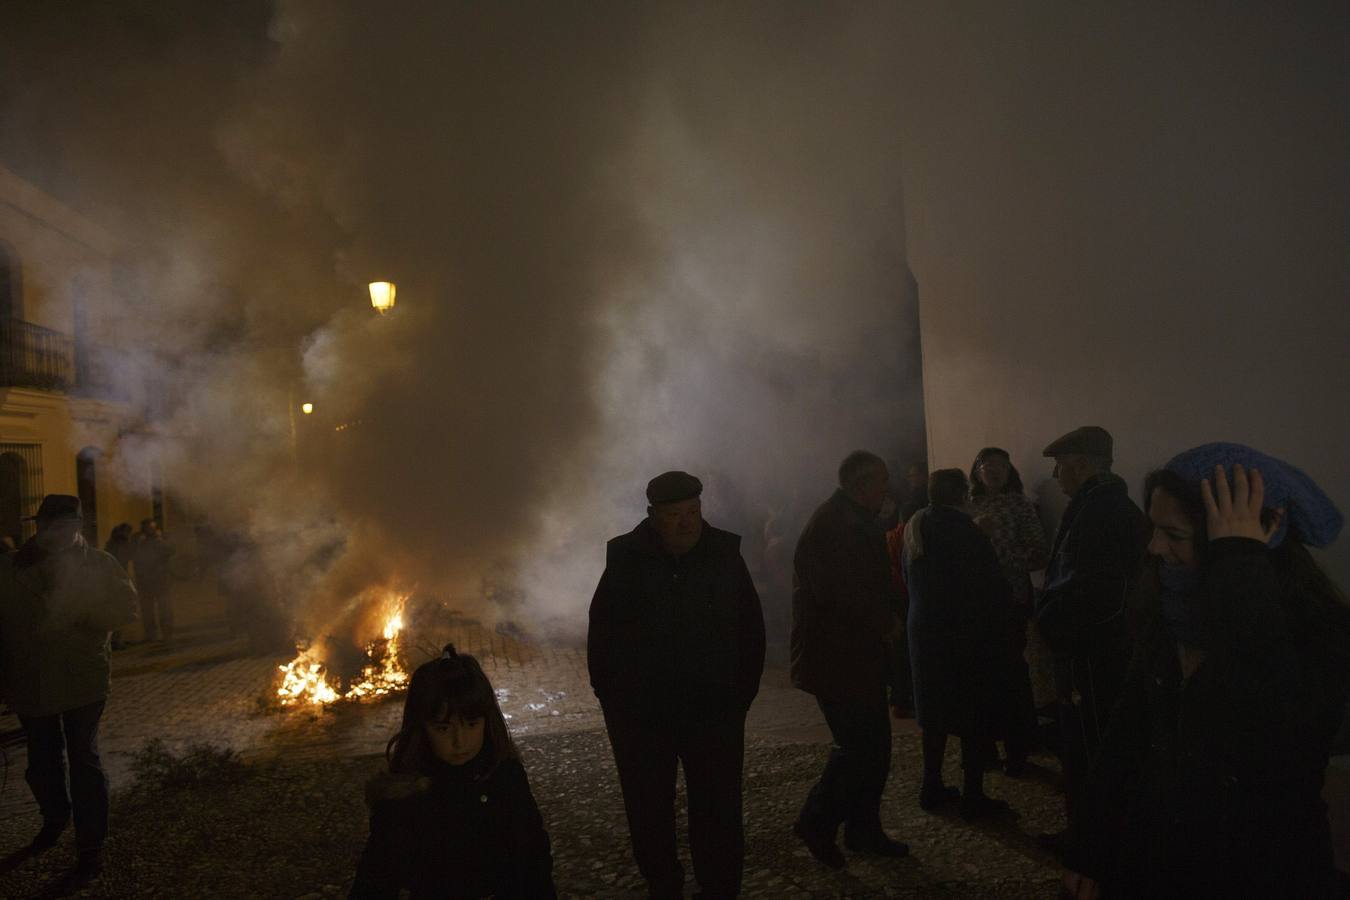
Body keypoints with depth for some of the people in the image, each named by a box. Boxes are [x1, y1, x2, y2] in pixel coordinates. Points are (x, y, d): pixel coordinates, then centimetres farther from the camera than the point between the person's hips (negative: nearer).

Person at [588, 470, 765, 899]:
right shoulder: (625, 560, -5)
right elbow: (601, 636, 1)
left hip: (714, 714, 0)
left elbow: (751, 630, 3)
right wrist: (614, 701, -1)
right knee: (649, 815, 12)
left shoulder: (726, 555, -4)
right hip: (640, 716, 1)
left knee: (719, 815, 3)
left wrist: (741, 695, 2)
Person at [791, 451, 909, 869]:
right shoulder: (833, 525, -19)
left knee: (873, 747, 14)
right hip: (836, 660, -10)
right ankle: (816, 823, 12)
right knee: (859, 748, -5)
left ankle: (863, 830, 26)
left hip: (860, 657, 10)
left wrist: (887, 617, 1)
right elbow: (846, 594, -26)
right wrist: (887, 624, -13)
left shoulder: (857, 522, 14)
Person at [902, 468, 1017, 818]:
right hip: (968, 636, -7)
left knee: (936, 713, 16)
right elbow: (991, 584, -14)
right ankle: (973, 796, 6)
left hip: (924, 632, 7)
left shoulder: (915, 530, 6)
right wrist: (1008, 625, -2)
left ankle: (931, 787, 22)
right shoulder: (963, 530, -16)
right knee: (975, 717, 3)